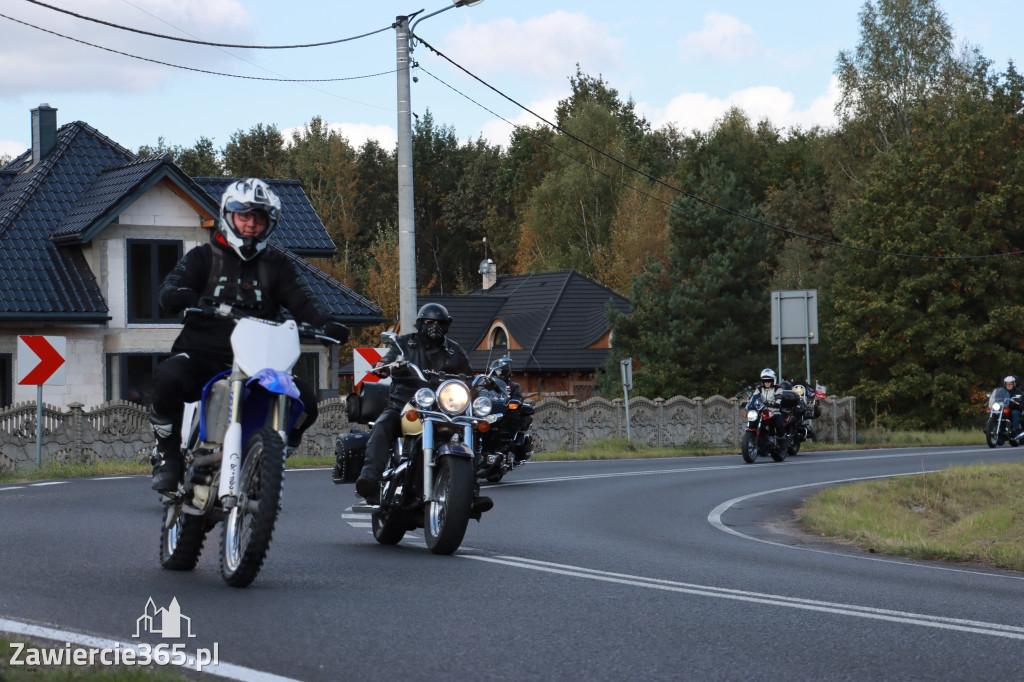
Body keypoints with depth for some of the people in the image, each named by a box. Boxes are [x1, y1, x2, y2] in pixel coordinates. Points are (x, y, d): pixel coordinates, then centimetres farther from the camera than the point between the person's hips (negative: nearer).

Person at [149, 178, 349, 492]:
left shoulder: (277, 265, 17)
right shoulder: (204, 257, 11)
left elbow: (302, 300, 2)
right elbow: (170, 288, -6)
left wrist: (327, 323, -20)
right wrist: (179, 295, -32)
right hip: (201, 354, -2)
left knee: (304, 400, -18)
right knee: (168, 378, -33)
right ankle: (167, 455, -11)